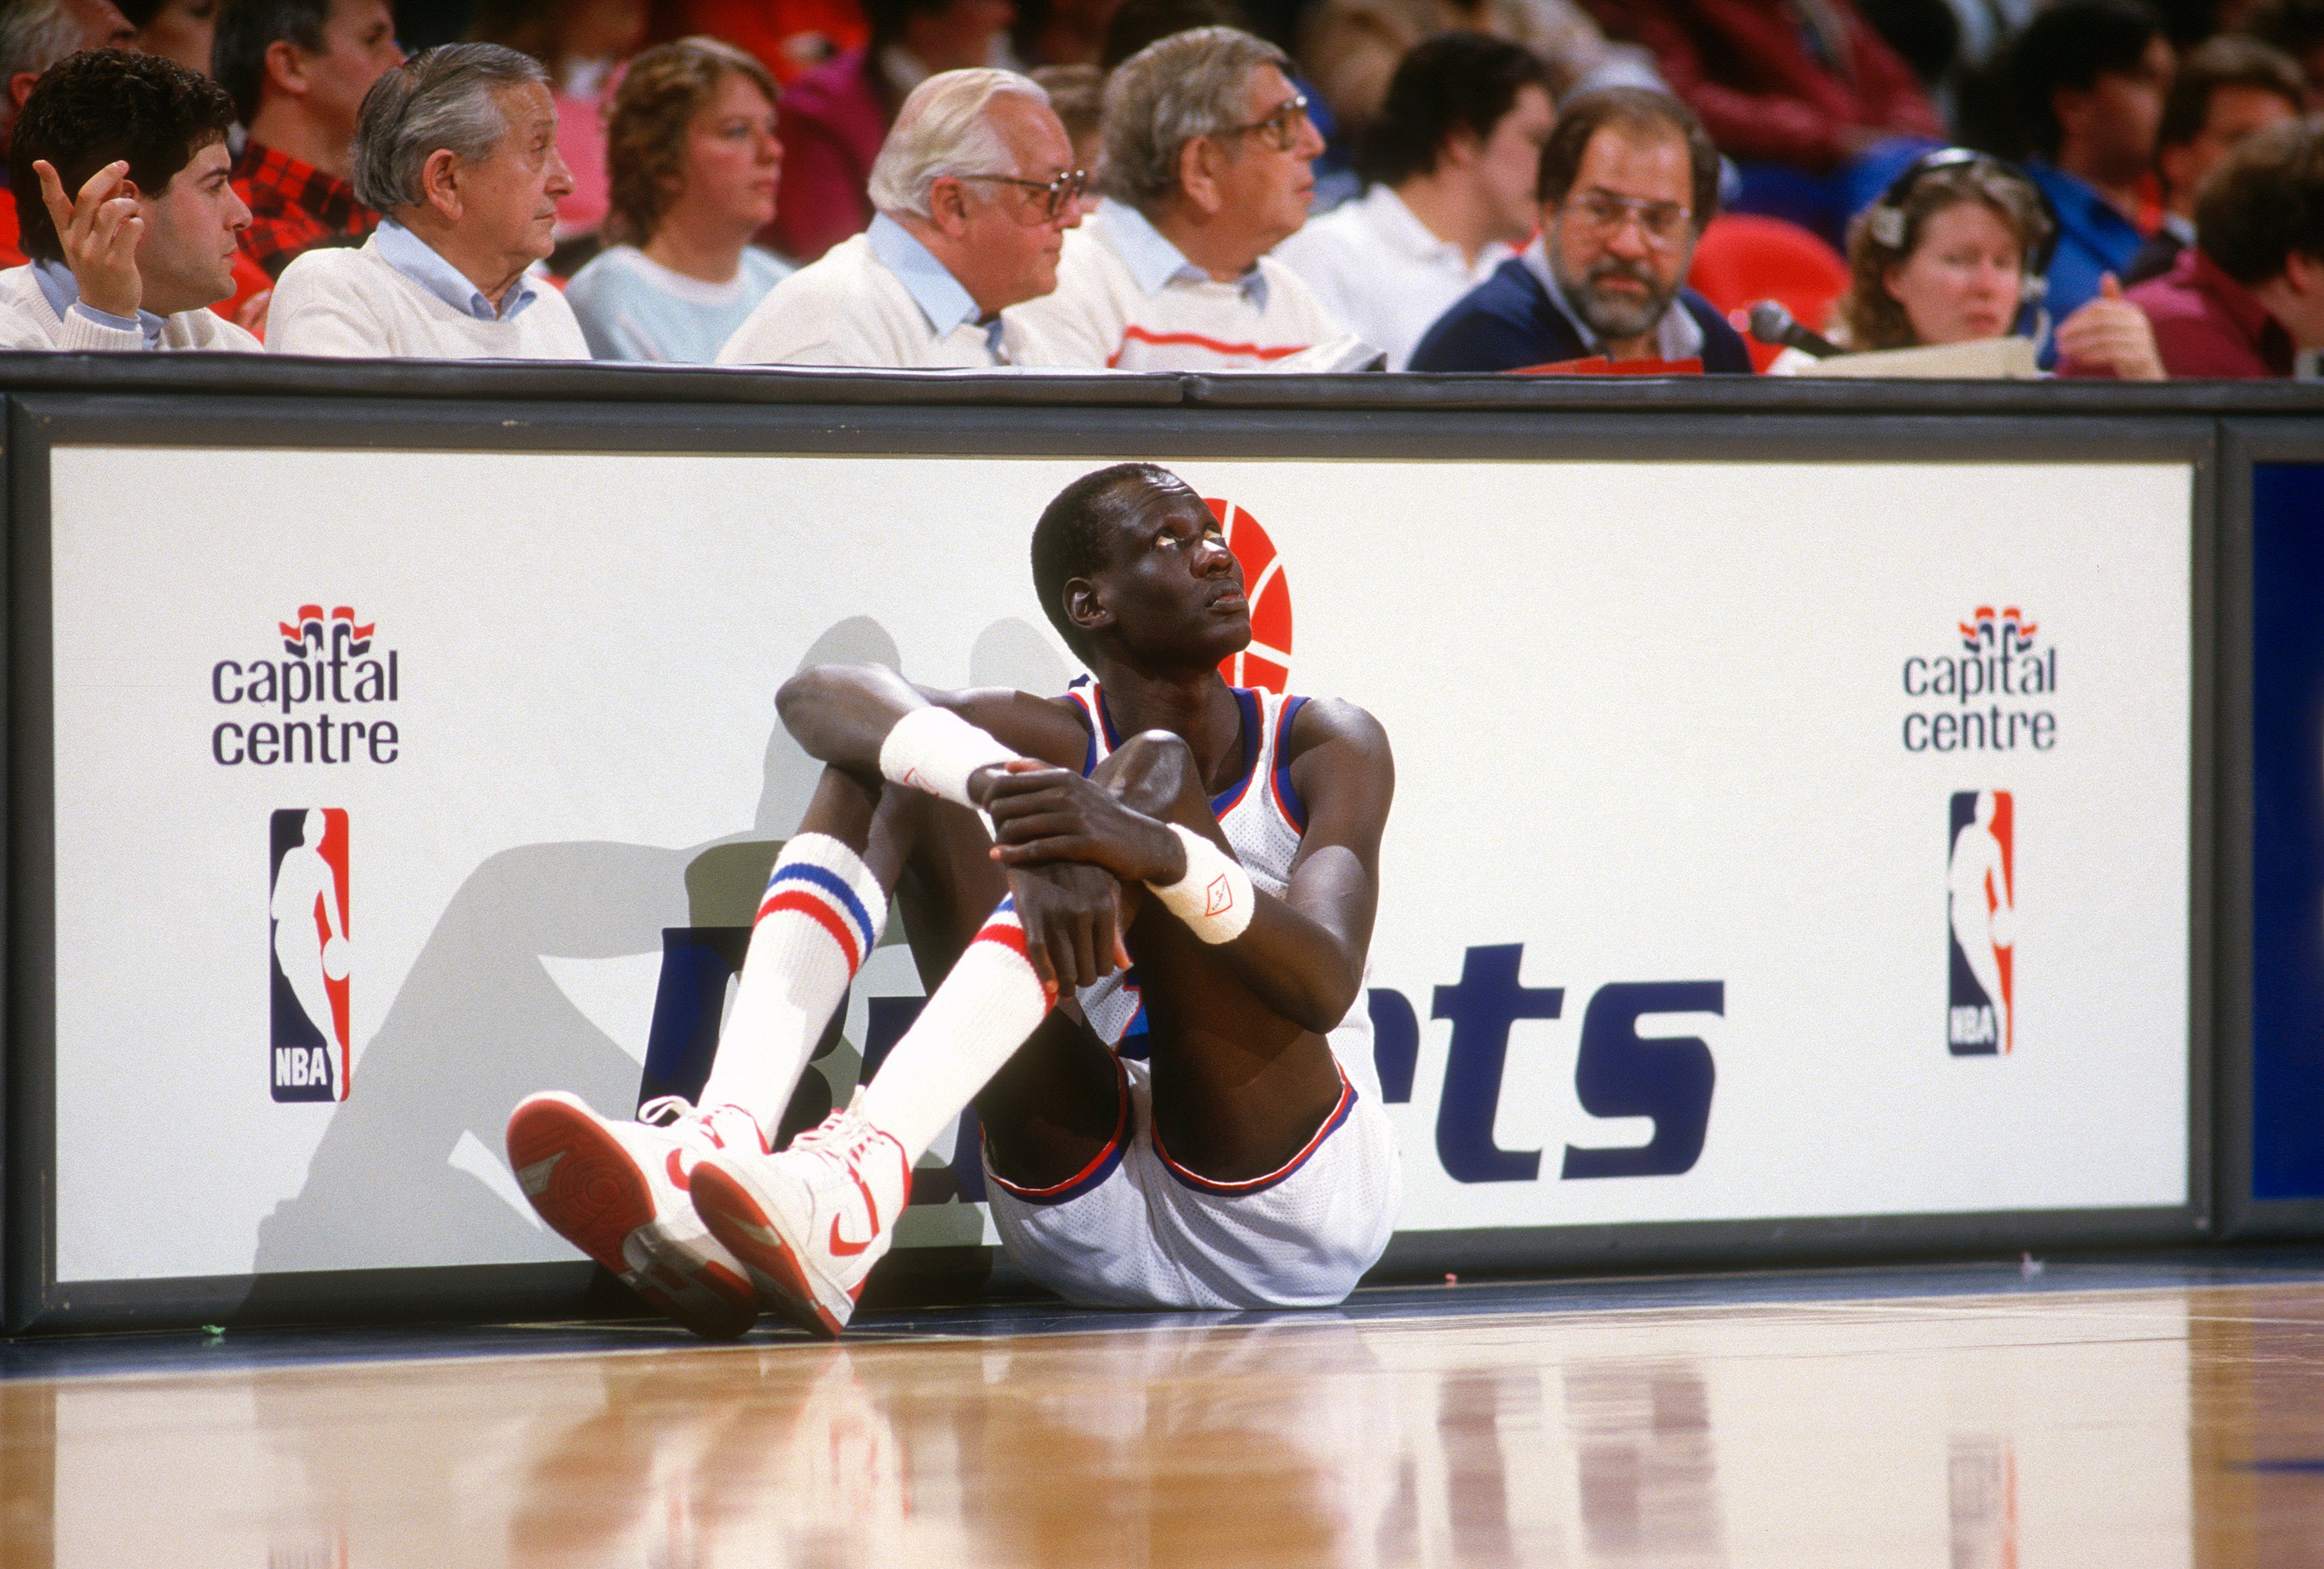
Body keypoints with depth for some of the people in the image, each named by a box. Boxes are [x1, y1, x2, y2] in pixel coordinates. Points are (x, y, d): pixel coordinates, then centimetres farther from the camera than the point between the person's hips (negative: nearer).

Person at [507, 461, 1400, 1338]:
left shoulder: (1324, 747, 3)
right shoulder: (1055, 743, 7)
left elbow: (1326, 987, -19)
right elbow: (815, 696, -15)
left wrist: (1155, 849, -40)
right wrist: (1013, 793, -37)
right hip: (1085, 1227, 3)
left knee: (1152, 771, -25)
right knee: (886, 755, -5)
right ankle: (728, 1138, -34)